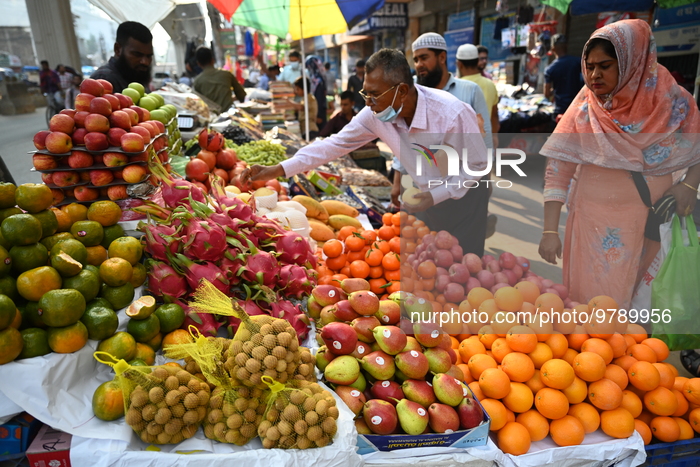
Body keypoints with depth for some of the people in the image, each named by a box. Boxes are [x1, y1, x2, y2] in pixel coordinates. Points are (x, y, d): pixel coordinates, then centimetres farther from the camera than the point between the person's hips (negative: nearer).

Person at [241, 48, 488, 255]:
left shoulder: (453, 115, -31)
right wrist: (276, 170, -18)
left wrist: (435, 196, -30)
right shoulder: (375, 114, -17)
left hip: (465, 198, -4)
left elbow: (478, 165, -19)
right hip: (428, 197, 4)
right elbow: (335, 144, -13)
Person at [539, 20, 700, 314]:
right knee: (591, 298, 8)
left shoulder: (672, 101, -7)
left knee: (637, 304, 14)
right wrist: (550, 230, -19)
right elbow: (558, 165, -14)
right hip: (593, 222, -1)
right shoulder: (585, 105, -9)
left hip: (651, 223, 1)